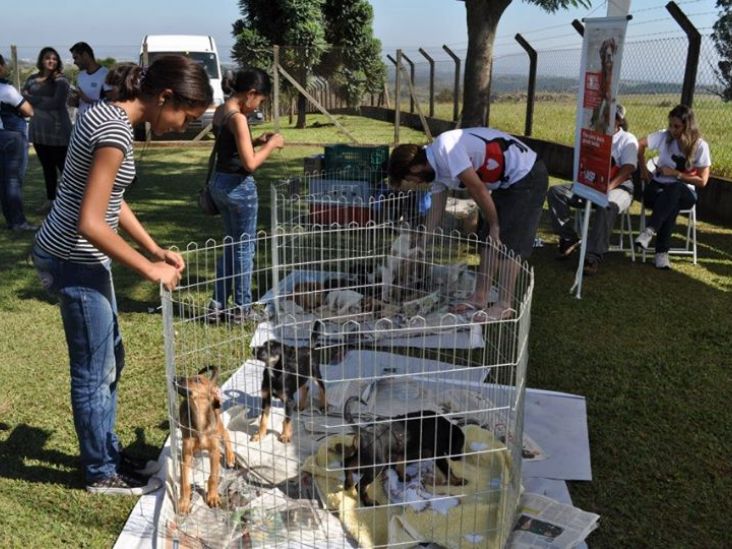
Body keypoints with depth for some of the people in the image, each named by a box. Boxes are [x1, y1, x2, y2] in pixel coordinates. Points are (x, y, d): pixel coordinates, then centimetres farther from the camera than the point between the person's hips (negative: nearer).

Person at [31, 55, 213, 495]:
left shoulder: (109, 113, 6)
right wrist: (149, 269, -19)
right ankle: (102, 472, 26)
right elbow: (90, 223, -27)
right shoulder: (115, 131, -24)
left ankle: (107, 451, 38)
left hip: (77, 257, 10)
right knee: (94, 372, 7)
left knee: (110, 360, 21)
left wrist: (156, 250, 8)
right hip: (76, 262, -10)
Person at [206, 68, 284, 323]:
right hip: (239, 186, -9)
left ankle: (218, 305, 21)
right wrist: (271, 144, -8)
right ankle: (242, 309, 15)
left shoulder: (220, 111, 8)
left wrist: (257, 141, 11)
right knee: (244, 248, 5)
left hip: (219, 182, 9)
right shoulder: (238, 117, -19)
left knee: (232, 244, 19)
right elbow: (250, 163, -22)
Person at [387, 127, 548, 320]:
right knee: (488, 240, 9)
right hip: (507, 182, 9)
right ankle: (479, 298, 16)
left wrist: (494, 225, -11)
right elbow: (436, 210, 14)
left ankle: (505, 306, -1)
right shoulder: (436, 168, 4)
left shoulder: (447, 149, -25)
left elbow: (478, 190, -22)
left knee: (508, 244, -9)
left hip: (528, 176, -9)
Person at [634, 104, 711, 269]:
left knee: (673, 189, -41)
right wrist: (644, 170, 7)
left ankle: (650, 230, -44)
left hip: (684, 193, -1)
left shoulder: (700, 146, -7)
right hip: (658, 186, 1)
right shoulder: (664, 136, -2)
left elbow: (702, 181, -8)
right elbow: (640, 145, 10)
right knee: (671, 205, -37)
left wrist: (675, 173, -13)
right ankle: (662, 252, -38)